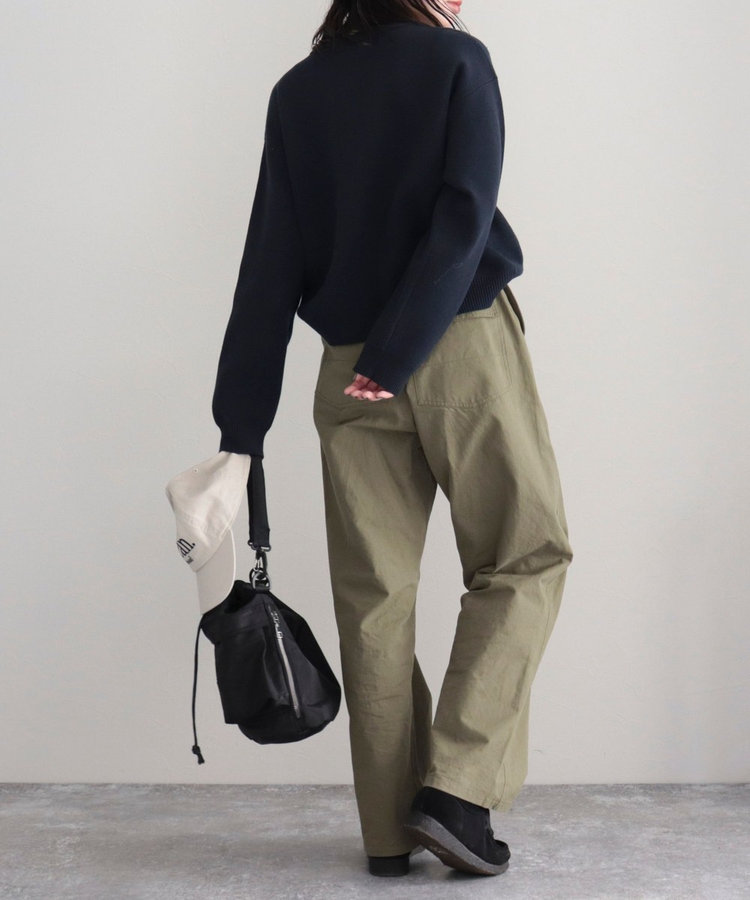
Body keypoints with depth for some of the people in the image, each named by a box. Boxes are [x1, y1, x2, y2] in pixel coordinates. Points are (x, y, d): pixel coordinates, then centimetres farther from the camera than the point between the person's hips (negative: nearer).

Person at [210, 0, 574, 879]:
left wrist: (242, 423, 4)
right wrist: (398, 356, -16)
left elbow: (269, 262, 5)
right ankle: (455, 787, -3)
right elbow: (463, 216, -15)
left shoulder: (297, 90, 9)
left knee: (373, 593, 7)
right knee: (522, 558, 8)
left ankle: (390, 830, 11)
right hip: (465, 344, -4)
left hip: (347, 368, 4)